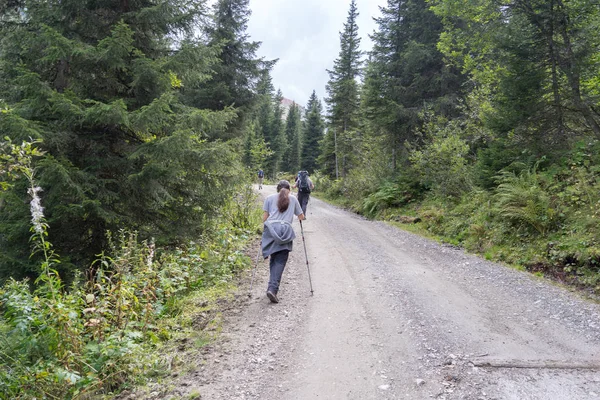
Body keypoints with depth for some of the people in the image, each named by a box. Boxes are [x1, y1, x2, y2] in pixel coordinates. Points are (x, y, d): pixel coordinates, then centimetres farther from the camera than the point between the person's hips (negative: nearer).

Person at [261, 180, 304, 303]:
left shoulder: (269, 198, 19)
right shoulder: (293, 199, 19)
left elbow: (264, 218, 13)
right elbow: (301, 217, 25)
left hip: (270, 229, 1)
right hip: (285, 230, -1)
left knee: (273, 259, 13)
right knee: (280, 262, -4)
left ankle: (273, 287, 14)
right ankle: (272, 288, -18)